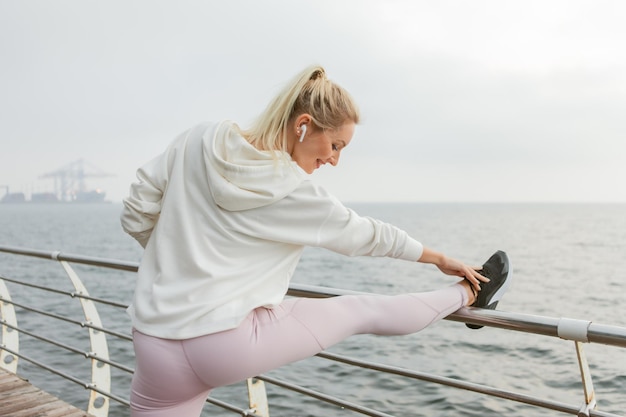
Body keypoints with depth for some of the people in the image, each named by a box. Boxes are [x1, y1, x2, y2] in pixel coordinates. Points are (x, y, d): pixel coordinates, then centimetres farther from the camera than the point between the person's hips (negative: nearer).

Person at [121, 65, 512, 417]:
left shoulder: (196, 141, 0)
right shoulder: (297, 194, -9)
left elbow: (137, 216, 5)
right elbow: (368, 236, 4)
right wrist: (442, 259, 20)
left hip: (155, 347, 5)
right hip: (229, 344, -4)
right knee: (367, 311, 10)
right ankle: (468, 294, 29)